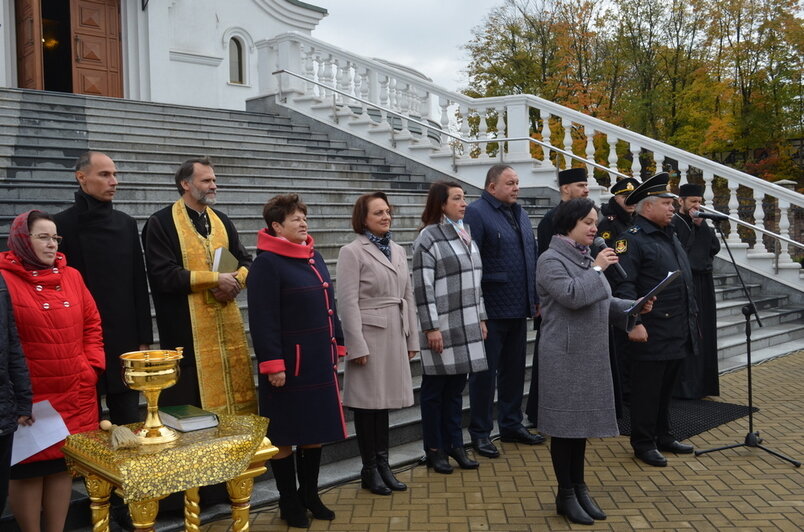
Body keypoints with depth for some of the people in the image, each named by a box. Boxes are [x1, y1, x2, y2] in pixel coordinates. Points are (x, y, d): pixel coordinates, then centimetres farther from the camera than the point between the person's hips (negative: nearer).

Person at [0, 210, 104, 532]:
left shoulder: (72, 277, 10)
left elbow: (92, 325, 15)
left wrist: (92, 367, 5)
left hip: (75, 395, 5)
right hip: (27, 399, -5)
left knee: (63, 463, 11)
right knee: (28, 468, 5)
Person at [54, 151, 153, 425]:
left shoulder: (126, 223, 8)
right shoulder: (62, 225, -5)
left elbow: (139, 284, 8)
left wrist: (144, 338, 6)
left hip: (124, 340, 4)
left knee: (129, 423, 9)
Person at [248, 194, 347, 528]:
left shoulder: (315, 257, 12)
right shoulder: (266, 263, -12)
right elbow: (263, 320, -17)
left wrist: (336, 347, 15)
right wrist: (273, 364, -20)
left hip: (319, 362, 8)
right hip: (289, 364, -7)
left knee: (315, 431, 14)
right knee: (284, 436, 6)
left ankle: (310, 495, 29)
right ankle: (289, 502, 21)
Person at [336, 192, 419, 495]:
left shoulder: (398, 251, 12)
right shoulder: (352, 252, -7)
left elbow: (408, 296, 14)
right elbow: (348, 303, -12)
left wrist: (412, 339, 11)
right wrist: (357, 345, -15)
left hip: (395, 334, 6)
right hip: (368, 334, -6)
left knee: (384, 398, 13)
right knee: (367, 402, 4)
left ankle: (383, 464, 24)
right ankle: (370, 470, 17)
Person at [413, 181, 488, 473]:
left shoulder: (466, 234, 13)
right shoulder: (428, 237, -11)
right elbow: (423, 286, -14)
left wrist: (481, 318, 16)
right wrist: (431, 328, -17)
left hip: (467, 326, 7)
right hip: (442, 327, -7)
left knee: (456, 386, 14)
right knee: (435, 389, 6)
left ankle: (455, 444, 27)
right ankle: (435, 450, 18)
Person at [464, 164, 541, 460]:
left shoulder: (520, 214, 16)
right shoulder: (476, 213, -10)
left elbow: (533, 257, 19)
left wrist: (536, 297, 15)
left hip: (519, 309, 8)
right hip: (491, 309, -8)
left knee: (514, 369, 17)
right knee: (485, 371, 2)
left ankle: (511, 424, 30)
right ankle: (480, 432, 13)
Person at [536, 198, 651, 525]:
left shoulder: (586, 258, 14)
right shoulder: (551, 260, -11)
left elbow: (602, 303, 17)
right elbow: (573, 296, -26)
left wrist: (633, 307, 3)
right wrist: (597, 269, -15)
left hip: (591, 354, 8)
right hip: (565, 356, -8)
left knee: (582, 421, 14)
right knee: (565, 424, 1)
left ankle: (579, 488, 25)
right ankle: (566, 494, 13)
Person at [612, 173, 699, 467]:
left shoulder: (670, 236, 17)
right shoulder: (632, 239, -12)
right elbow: (624, 285, -19)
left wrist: (691, 319, 21)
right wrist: (633, 322, -26)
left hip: (678, 332, 9)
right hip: (651, 333, -9)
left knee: (666, 387, 18)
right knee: (647, 388, 1)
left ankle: (663, 436, 30)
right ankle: (643, 443, 12)